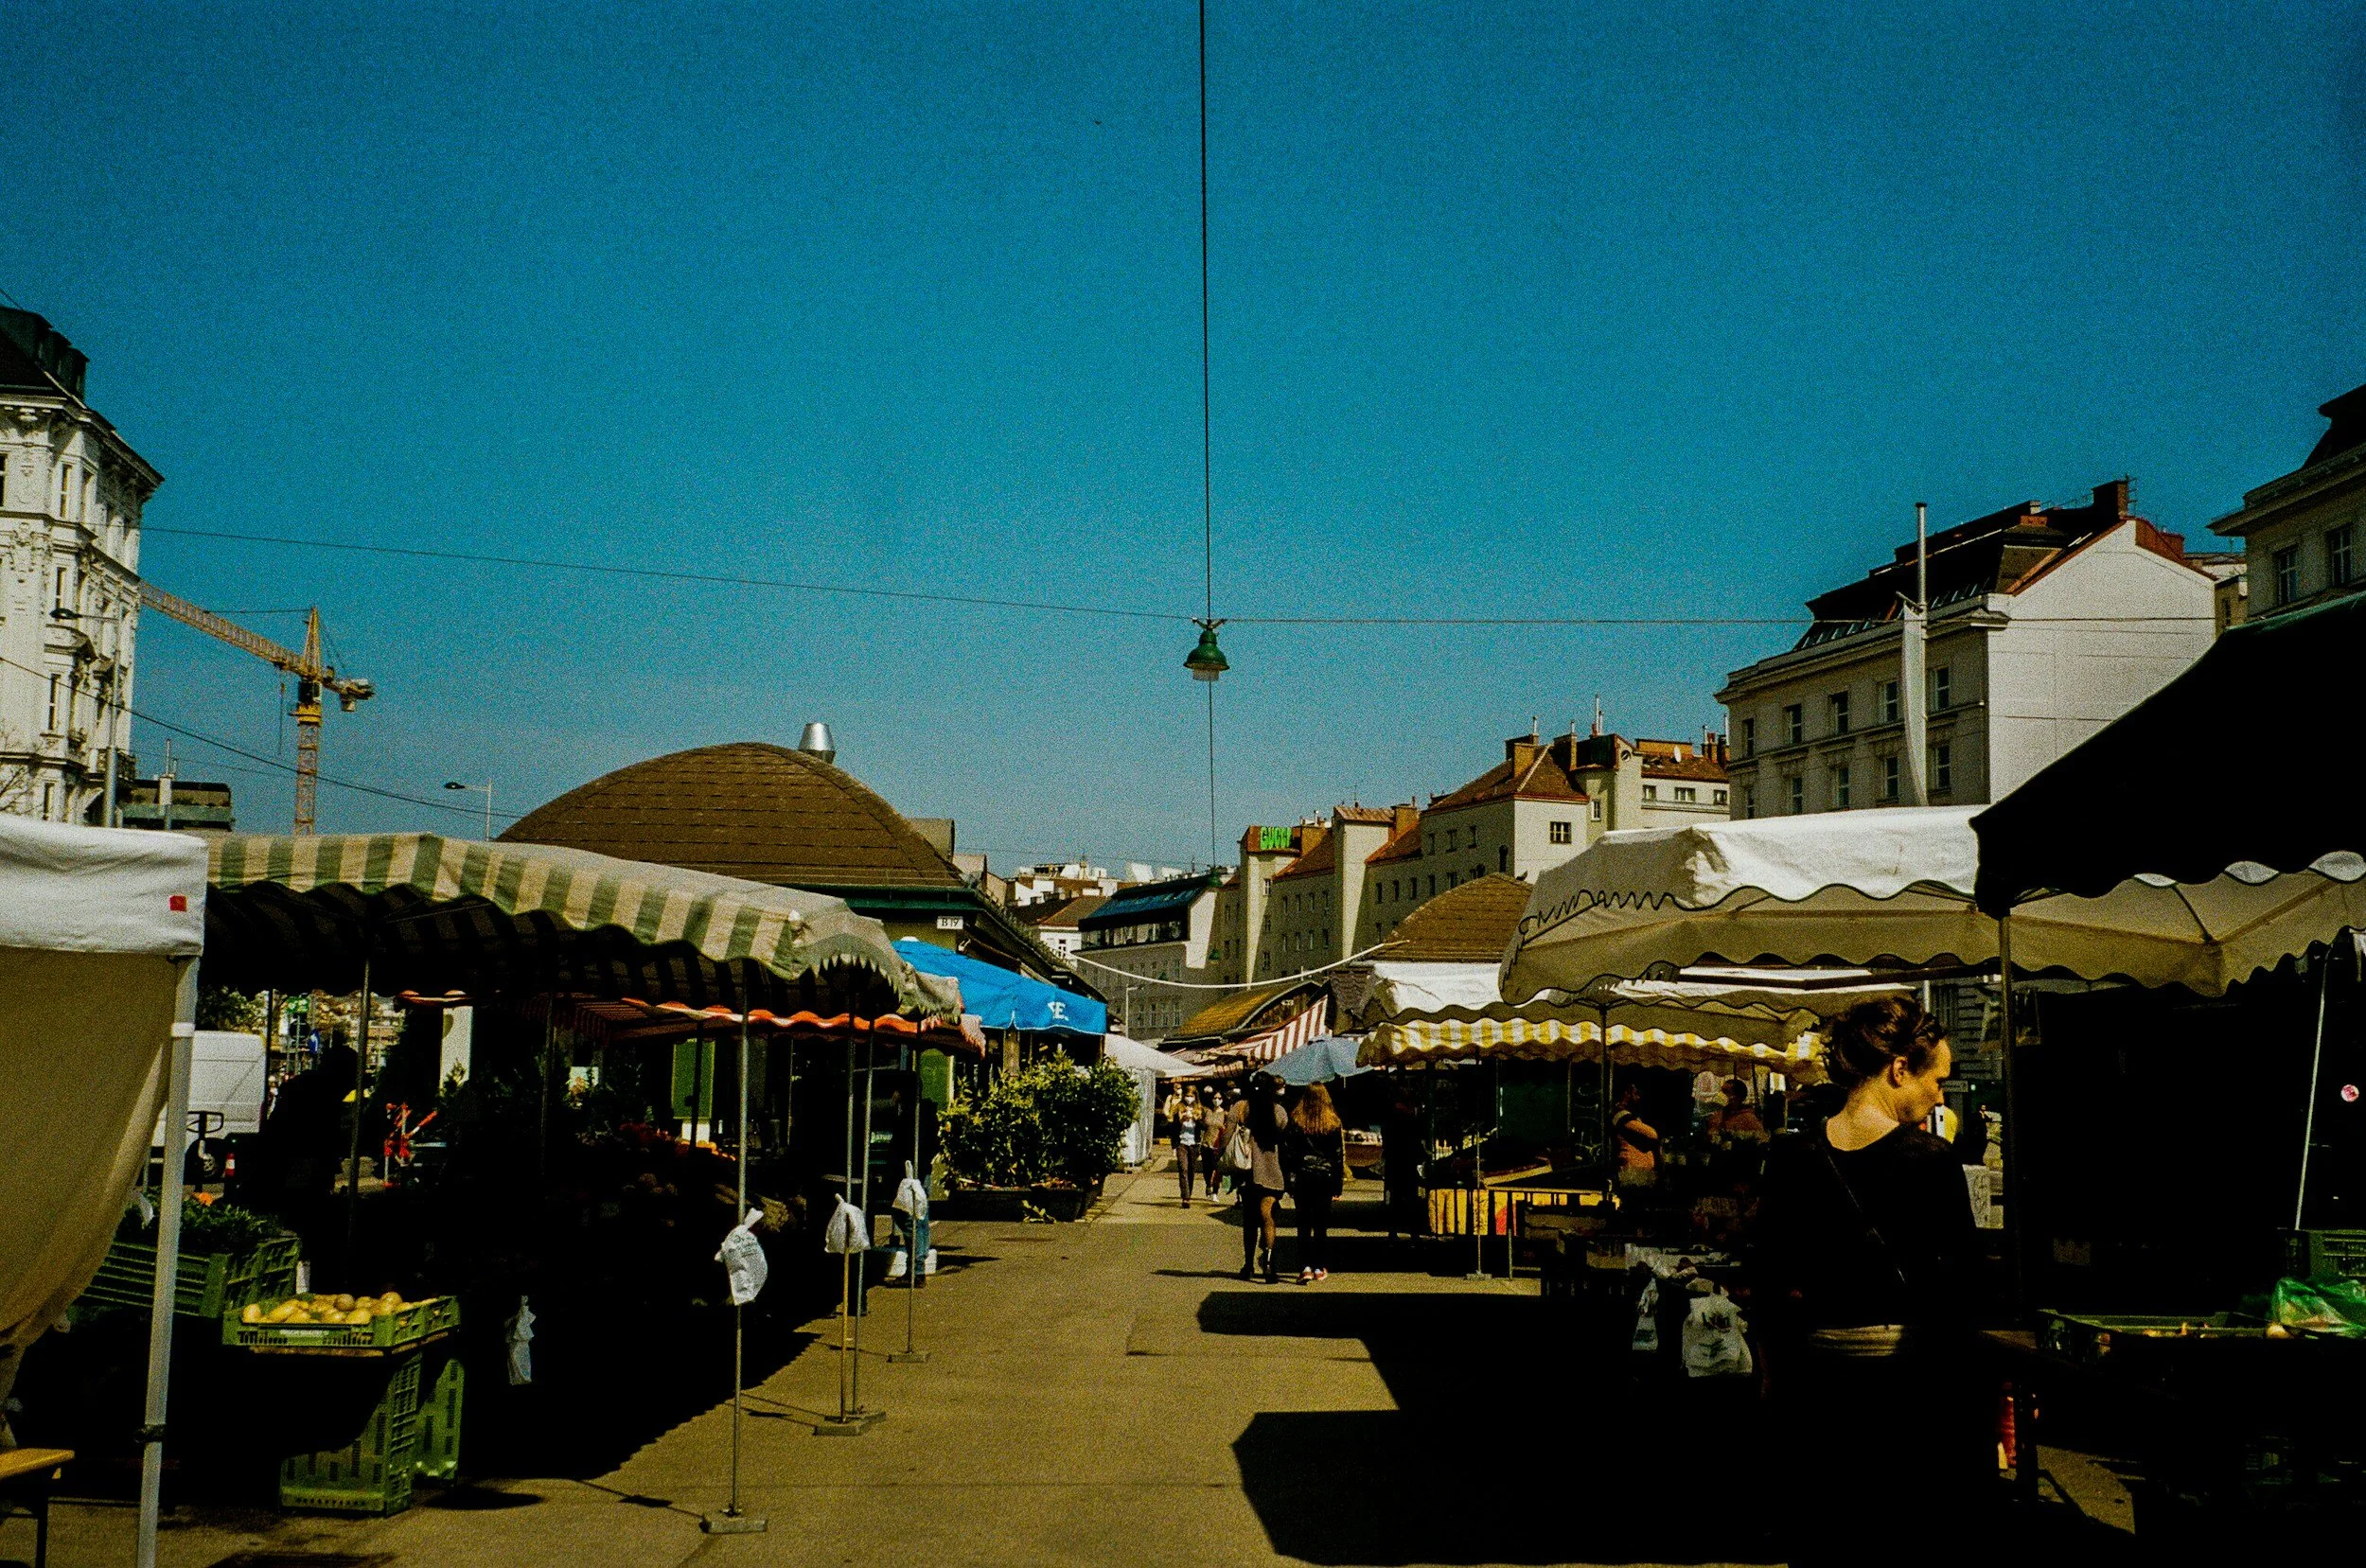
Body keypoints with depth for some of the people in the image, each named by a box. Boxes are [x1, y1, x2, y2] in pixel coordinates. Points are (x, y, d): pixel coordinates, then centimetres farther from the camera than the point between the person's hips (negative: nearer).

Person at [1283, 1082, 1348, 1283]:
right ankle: (1320, 1268, 12)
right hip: (1325, 1177, 1)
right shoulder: (1333, 1123, 1)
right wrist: (1338, 1185, 9)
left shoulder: (1295, 1121, -2)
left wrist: (1288, 1183, 2)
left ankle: (1305, 1267, -11)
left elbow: (1287, 1152, -2)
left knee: (1304, 1224, 1)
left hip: (1302, 1178, -1)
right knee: (1321, 1224, 8)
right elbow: (1339, 1155, 4)